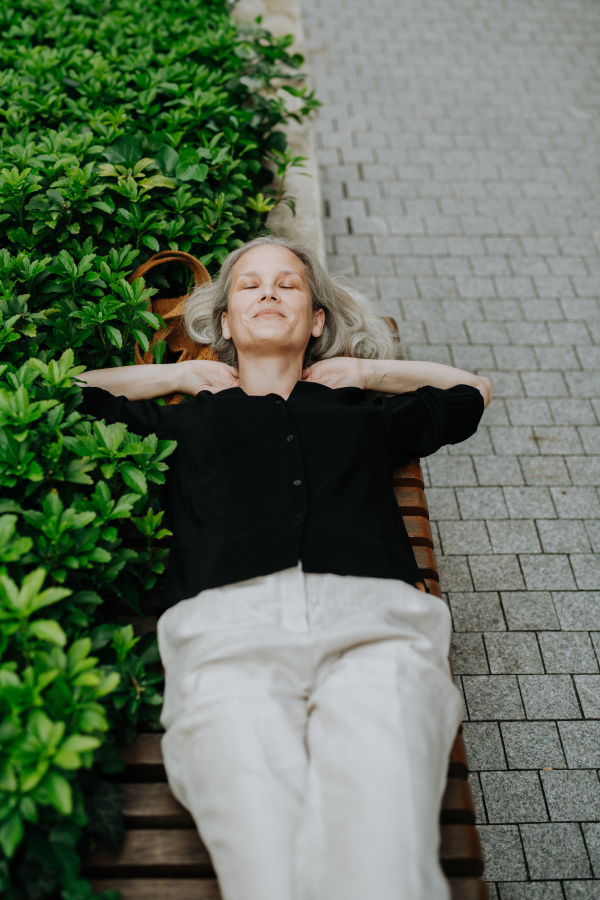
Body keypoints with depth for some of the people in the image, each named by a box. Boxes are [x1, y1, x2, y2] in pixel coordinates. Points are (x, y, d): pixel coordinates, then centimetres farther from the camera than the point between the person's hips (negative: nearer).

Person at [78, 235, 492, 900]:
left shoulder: (364, 412, 36)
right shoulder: (188, 416, 33)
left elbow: (472, 389, 53)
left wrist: (364, 370, 46)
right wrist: (178, 375, 38)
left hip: (372, 618, 1)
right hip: (226, 621, 0)